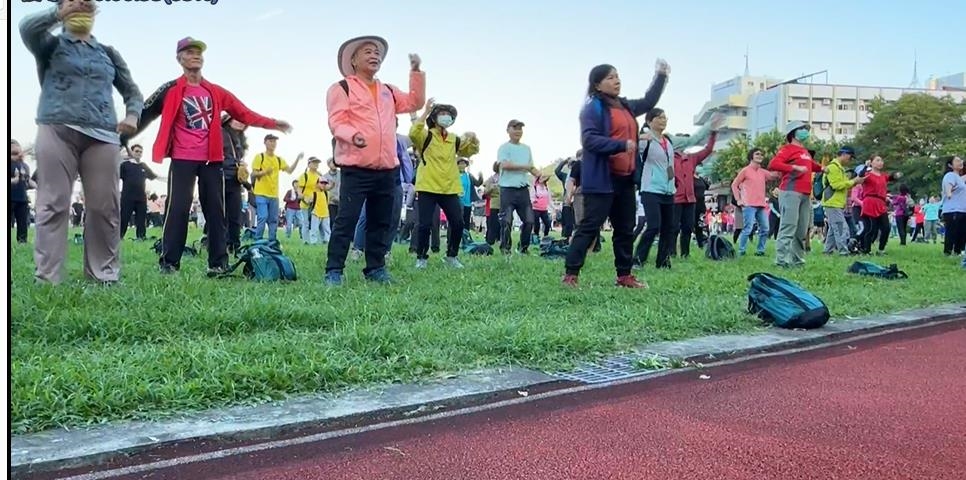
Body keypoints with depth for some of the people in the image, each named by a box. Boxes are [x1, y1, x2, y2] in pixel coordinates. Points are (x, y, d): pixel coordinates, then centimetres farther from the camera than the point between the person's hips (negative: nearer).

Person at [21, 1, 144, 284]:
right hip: (57, 131, -2)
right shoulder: (51, 45, 14)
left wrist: (132, 114, 1)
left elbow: (132, 90, 20)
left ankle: (104, 273, 6)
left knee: (105, 207, -2)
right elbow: (27, 28, -8)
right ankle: (47, 278, -5)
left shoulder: (108, 53, 22)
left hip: (102, 135, 3)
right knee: (54, 205, -6)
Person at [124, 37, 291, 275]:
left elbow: (244, 114, 12)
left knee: (215, 210, 4)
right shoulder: (171, 90, 2)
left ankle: (218, 263, 8)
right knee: (177, 209, -5)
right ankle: (168, 263, 2)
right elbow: (146, 113, -1)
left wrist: (272, 123, 5)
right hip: (182, 159, -3)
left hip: (211, 159, 4)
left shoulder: (216, 92, 12)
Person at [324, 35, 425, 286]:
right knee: (346, 221, -8)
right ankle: (333, 271, -4)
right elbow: (336, 122, -8)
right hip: (356, 169, -6)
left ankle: (375, 268, 18)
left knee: (380, 223, 10)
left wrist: (416, 72, 15)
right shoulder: (341, 88, 3)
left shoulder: (388, 92, 22)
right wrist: (353, 135, -29)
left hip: (387, 170, 6)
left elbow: (415, 102, 23)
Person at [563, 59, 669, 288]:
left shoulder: (626, 106, 17)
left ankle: (624, 275, 21)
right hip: (601, 180, -8)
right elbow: (589, 140, -20)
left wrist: (661, 76, 32)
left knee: (625, 230, 12)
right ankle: (570, 274, -4)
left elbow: (649, 102, 36)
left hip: (625, 179, 8)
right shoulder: (593, 108, -8)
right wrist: (622, 145, -25)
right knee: (589, 227, -8)